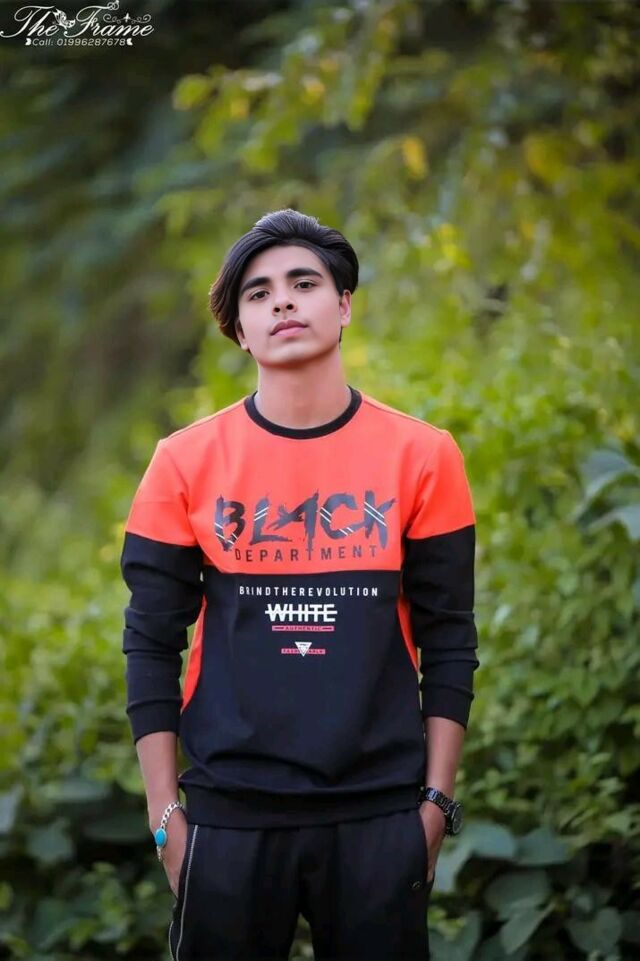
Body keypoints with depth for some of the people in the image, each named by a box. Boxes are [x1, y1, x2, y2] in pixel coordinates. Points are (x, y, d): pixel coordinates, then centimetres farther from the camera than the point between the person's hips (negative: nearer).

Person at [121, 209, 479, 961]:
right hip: (229, 814, 0)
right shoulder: (185, 463, 1)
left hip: (381, 814, 0)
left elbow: (448, 644, 4)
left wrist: (437, 801, 1)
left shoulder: (422, 457, 1)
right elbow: (152, 645, 3)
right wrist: (164, 812, -1)